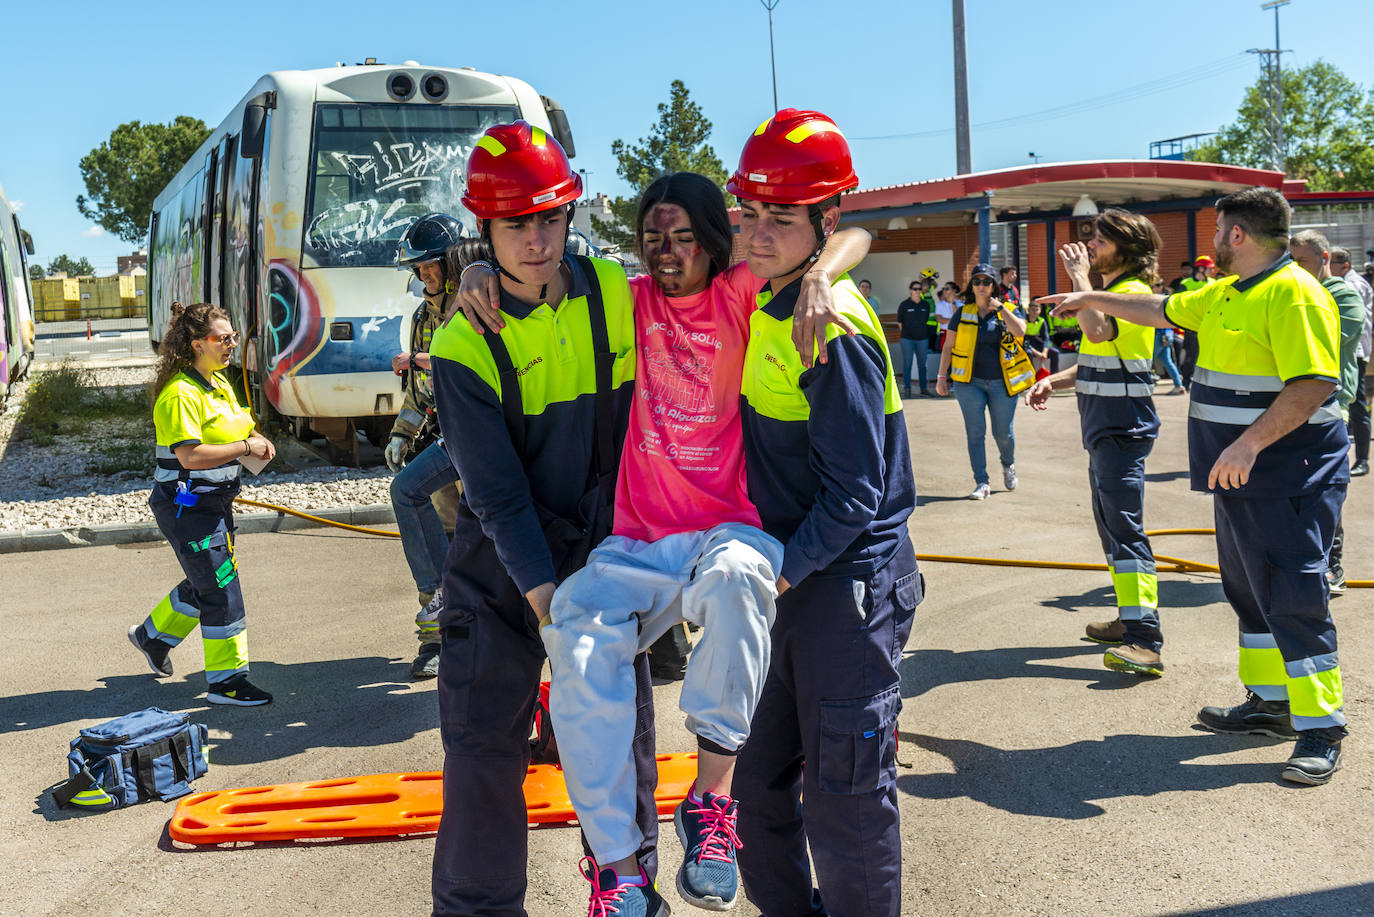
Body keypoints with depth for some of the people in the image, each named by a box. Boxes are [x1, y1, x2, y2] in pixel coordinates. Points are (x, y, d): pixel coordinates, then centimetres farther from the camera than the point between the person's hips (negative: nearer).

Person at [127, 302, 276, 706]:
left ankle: (154, 634, 43)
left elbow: (236, 427, 24)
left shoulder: (219, 383, 9)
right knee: (221, 589, -6)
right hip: (186, 504, -10)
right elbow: (191, 455, -28)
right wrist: (245, 447, -22)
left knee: (206, 583, 20)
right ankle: (226, 680, 5)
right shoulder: (180, 392, -20)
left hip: (214, 501, 10)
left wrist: (256, 438, 3)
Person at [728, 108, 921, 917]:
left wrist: (776, 576, -21)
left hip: (850, 585, -9)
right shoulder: (765, 307, 6)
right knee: (759, 778, 18)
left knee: (845, 796, 2)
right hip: (788, 577, 9)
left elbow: (852, 499, -21)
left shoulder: (836, 331, -20)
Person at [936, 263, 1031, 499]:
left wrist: (1000, 308, -13)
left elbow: (1020, 331, -16)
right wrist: (942, 376, 3)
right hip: (970, 382, 1)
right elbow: (948, 346, 9)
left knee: (1004, 433, 5)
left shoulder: (1009, 311, 5)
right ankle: (981, 483, 0)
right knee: (975, 432, -4)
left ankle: (1008, 465, 37)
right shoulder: (962, 314, 7)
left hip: (1001, 382, 0)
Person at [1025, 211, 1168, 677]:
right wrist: (1053, 381, 10)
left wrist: (1079, 276, -21)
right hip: (1103, 428, 11)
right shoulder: (1110, 291, 19)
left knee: (1125, 527, -17)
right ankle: (1130, 620, 27)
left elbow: (1097, 329, -35)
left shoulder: (1132, 293, -14)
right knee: (1111, 525, 16)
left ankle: (1146, 642, -21)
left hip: (1124, 428, -11)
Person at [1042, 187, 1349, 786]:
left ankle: (1320, 729, -1)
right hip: (1239, 476, 10)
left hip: (1287, 478, -10)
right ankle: (1270, 703, 26)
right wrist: (1092, 299, 36)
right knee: (1249, 593, 15)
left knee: (1294, 598, -8)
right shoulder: (1225, 294, 14)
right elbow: (1161, 310, 30)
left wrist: (1250, 442, -29)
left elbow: (1315, 383, -24)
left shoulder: (1293, 294, -16)